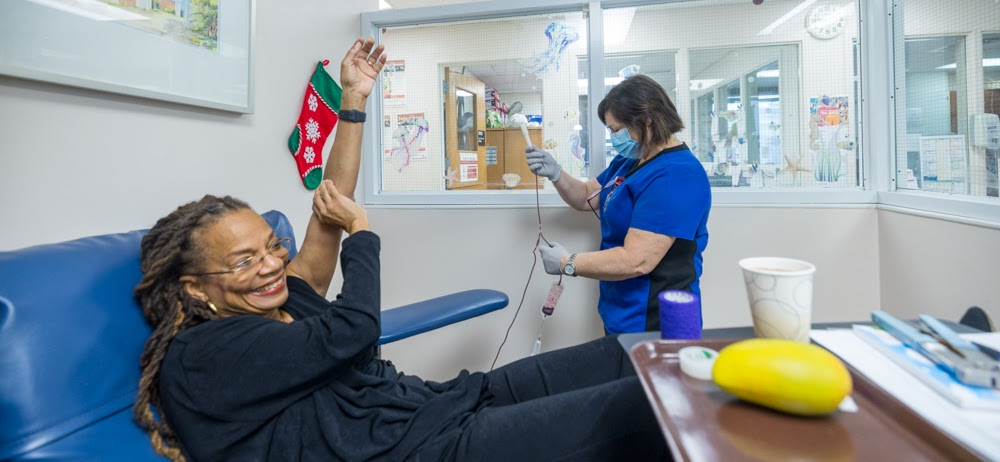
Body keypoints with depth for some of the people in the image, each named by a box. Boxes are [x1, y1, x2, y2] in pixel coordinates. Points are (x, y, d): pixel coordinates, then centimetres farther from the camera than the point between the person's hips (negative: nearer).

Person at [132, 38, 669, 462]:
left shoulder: (279, 299, 14)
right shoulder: (201, 357, -10)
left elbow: (331, 201, 12)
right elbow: (350, 329, -19)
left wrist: (354, 100, 11)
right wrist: (360, 228, -2)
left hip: (437, 401, 9)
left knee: (623, 355, 5)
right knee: (642, 402, -16)